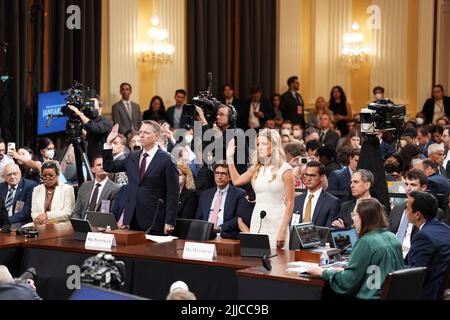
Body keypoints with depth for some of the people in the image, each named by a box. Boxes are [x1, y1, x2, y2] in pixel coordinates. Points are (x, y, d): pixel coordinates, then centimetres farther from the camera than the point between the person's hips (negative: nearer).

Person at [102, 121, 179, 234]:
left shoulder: (166, 160, -6)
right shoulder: (132, 157, 13)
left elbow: (172, 194, -8)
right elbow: (109, 167, 19)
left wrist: (169, 223, -13)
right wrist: (109, 143, 8)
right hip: (133, 219, 5)